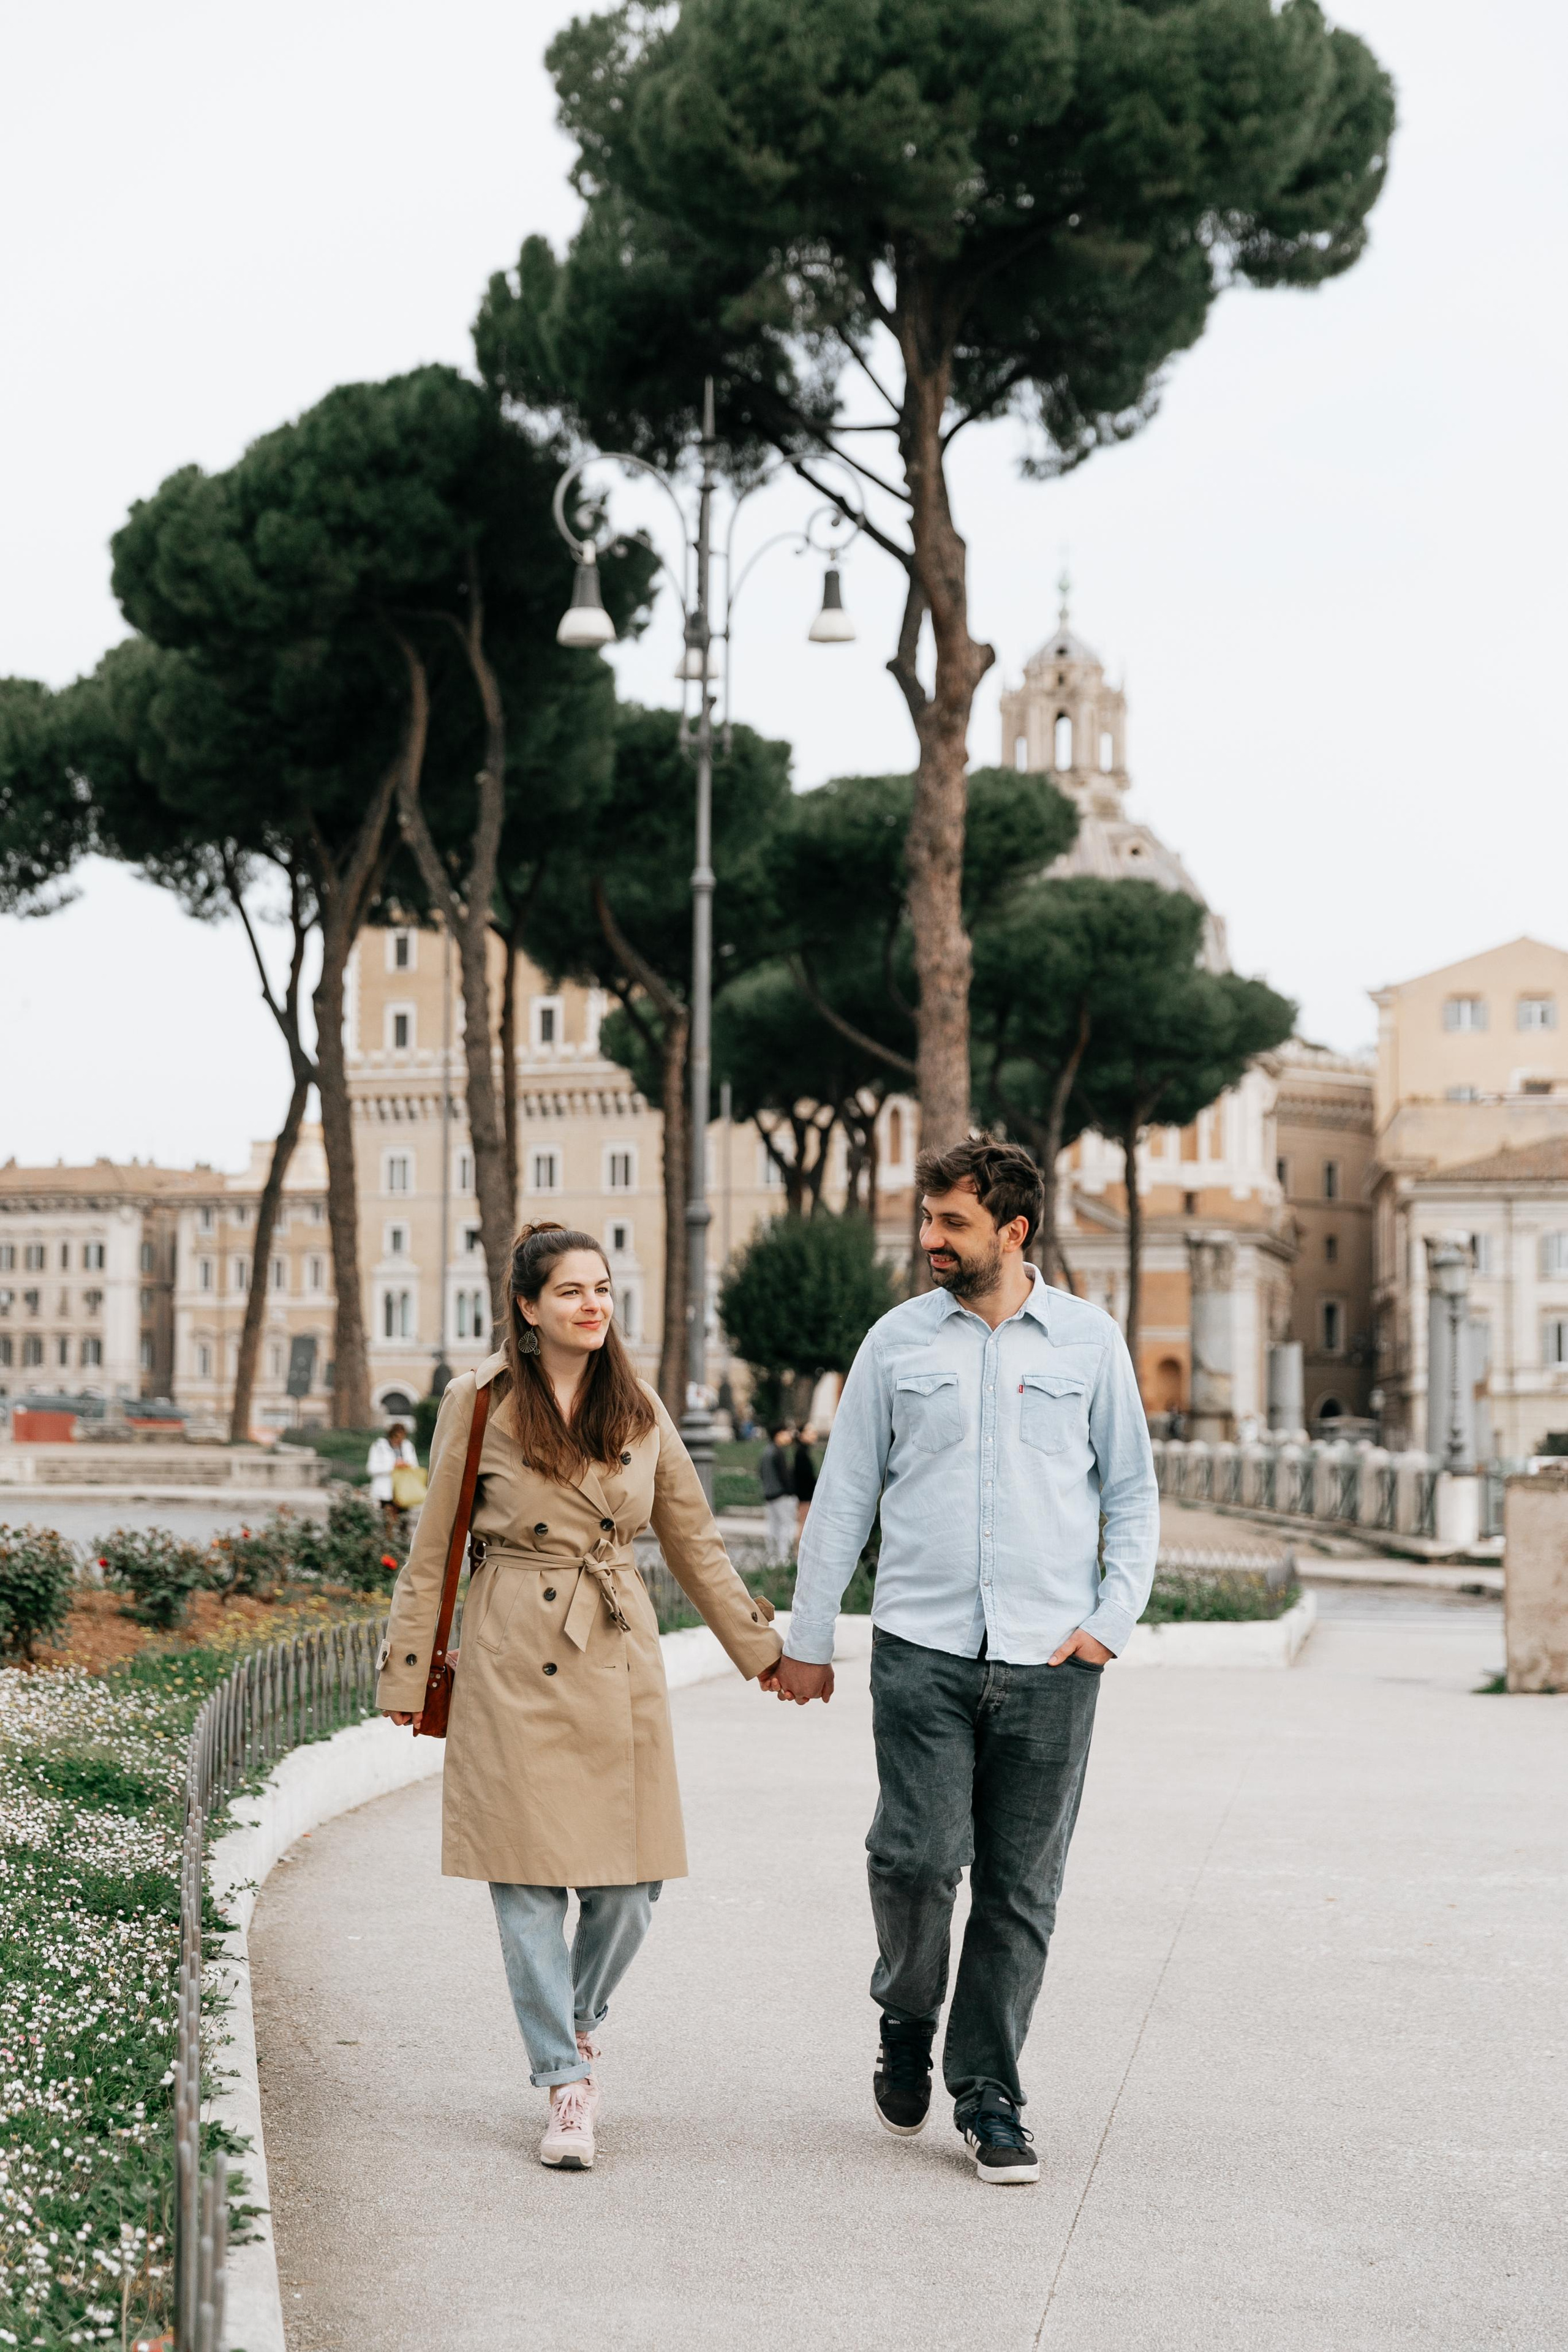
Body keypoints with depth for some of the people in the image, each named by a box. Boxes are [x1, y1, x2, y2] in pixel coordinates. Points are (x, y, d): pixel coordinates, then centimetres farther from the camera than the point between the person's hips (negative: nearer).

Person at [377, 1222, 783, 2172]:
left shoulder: (639, 1408, 8)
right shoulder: (481, 1402, -2)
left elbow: (694, 1539, 16)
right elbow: (434, 1550, 3)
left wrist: (763, 1647, 16)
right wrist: (408, 1675, 3)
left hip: (620, 1658, 3)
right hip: (515, 1659, -3)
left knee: (635, 1878, 1)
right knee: (530, 1877, -4)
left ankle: (582, 2019, 29)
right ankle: (566, 2080, 8)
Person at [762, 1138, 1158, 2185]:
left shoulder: (1089, 1341, 6)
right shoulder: (898, 1341, 7)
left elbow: (1133, 1493, 12)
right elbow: (844, 1497, 10)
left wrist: (1113, 1620, 0)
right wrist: (807, 1640, 10)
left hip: (1050, 1661, 0)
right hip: (922, 1647, 0)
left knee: (1021, 1891, 3)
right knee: (917, 1856, -12)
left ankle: (990, 2098, 14)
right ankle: (907, 2019, 17)